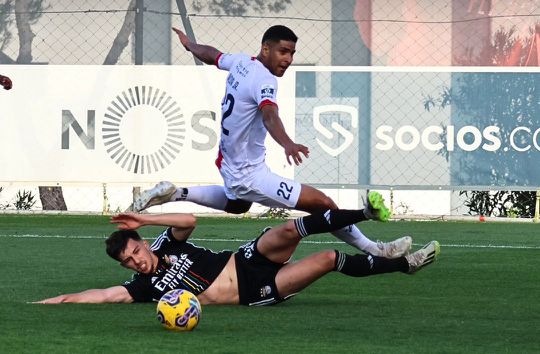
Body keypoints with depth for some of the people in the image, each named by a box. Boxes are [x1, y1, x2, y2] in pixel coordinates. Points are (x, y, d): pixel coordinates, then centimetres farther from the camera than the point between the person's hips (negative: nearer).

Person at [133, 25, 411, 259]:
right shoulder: (264, 80, -25)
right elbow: (269, 115, -46)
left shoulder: (240, 62, 1)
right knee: (323, 204, -13)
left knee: (237, 204, 44)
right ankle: (374, 250, -5)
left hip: (228, 164, 10)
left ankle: (176, 194, 37)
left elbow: (210, 54, 23)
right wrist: (287, 144, -64)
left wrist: (189, 44, 45)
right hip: (249, 175, -10)